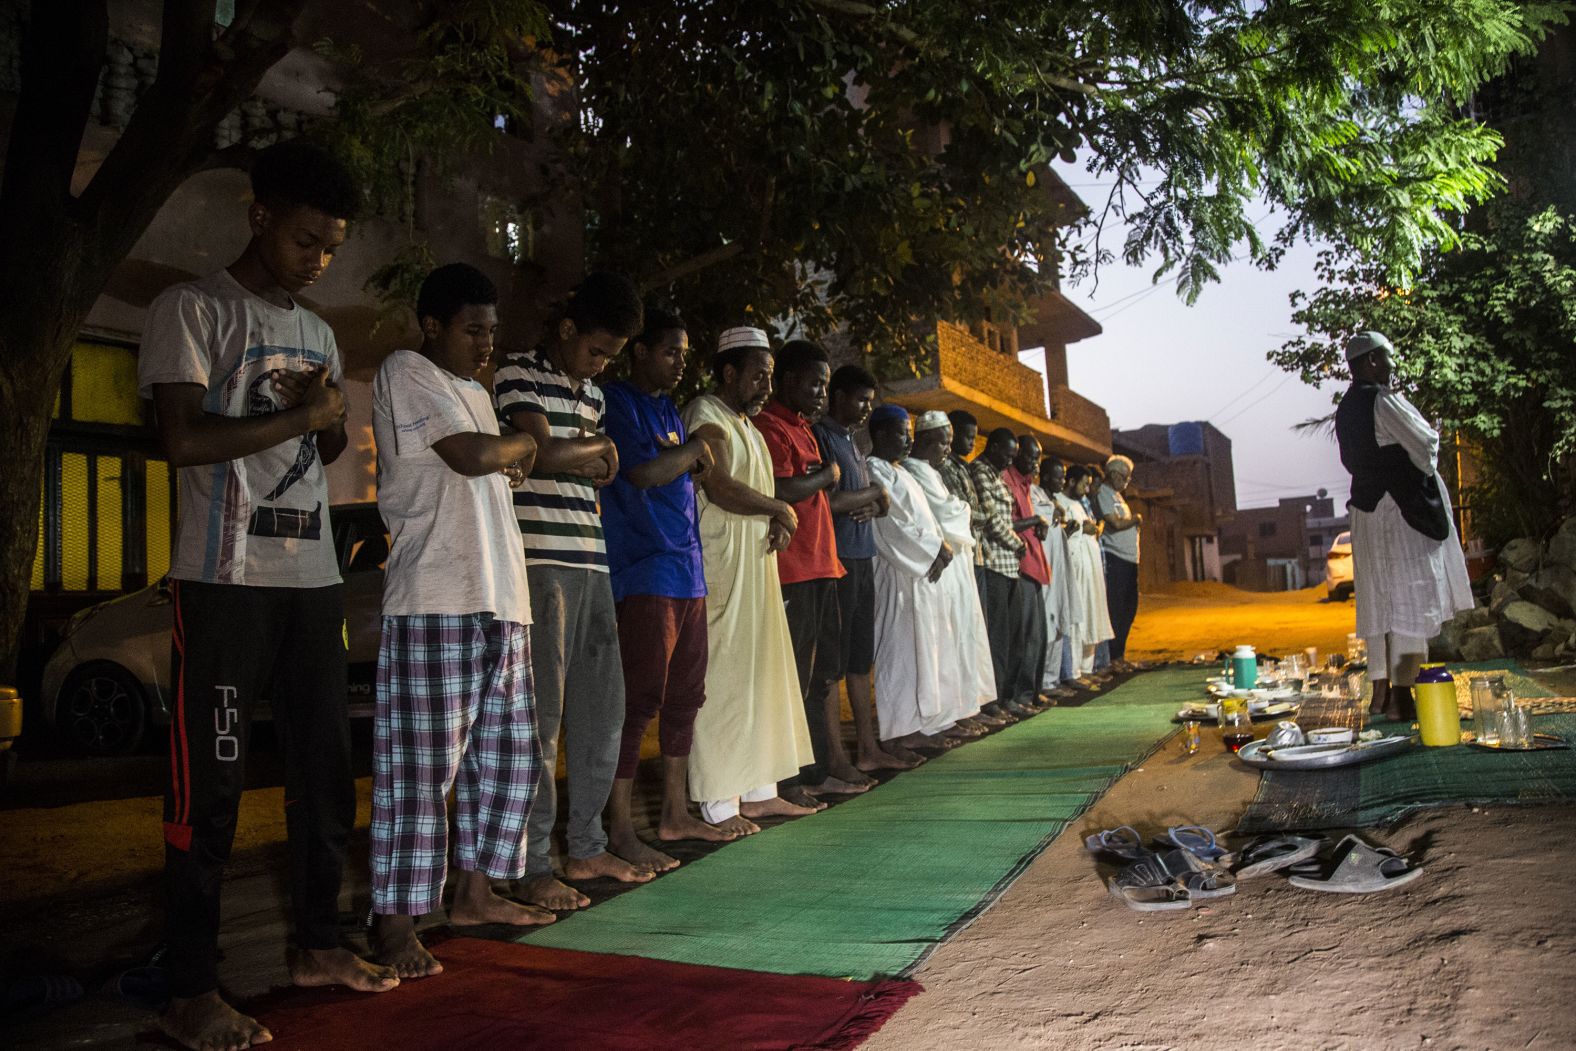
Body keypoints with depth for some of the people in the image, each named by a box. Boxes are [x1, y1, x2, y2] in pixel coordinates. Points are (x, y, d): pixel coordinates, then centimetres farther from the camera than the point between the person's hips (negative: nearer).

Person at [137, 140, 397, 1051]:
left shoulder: (318, 332, 19)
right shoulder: (193, 308, -2)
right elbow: (184, 440, -14)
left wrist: (332, 414, 2)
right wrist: (302, 415, -6)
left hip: (315, 576, 7)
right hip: (227, 578, -7)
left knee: (327, 767, 9)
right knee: (211, 781, -4)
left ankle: (319, 945, 23)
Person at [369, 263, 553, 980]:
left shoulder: (477, 392, 25)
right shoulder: (405, 371, -1)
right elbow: (470, 455, -13)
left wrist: (507, 459, 6)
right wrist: (525, 442, 4)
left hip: (498, 599, 9)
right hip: (434, 598, -9)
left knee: (506, 752, 11)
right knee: (424, 761, -8)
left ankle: (475, 892, 24)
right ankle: (395, 921, 1)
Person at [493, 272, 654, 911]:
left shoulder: (593, 394, 21)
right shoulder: (519, 376, -2)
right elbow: (545, 453, -15)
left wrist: (582, 451, 2)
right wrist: (595, 446, 3)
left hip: (591, 563, 8)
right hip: (540, 563, -8)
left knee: (603, 707, 9)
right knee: (542, 714, -7)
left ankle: (586, 847, 21)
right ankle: (534, 866, 2)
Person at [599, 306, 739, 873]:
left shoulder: (668, 410, 22)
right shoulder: (617, 401, -5)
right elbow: (643, 471, -16)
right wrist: (695, 447, -1)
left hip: (687, 570, 9)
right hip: (644, 572, -9)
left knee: (684, 697, 12)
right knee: (639, 700, -8)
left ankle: (676, 814, 23)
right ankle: (621, 830, -1)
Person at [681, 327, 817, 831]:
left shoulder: (748, 427, 23)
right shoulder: (706, 415, -7)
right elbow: (718, 487, -20)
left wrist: (778, 520, -1)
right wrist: (780, 508, -9)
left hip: (756, 567, 10)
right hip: (719, 569, -10)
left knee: (761, 673, 10)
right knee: (721, 679, -8)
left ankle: (759, 790, 18)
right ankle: (717, 803, -2)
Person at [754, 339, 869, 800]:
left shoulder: (802, 428, 22)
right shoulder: (769, 427, -10)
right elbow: (780, 491, -23)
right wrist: (826, 475, -9)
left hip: (819, 567, 10)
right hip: (791, 571, -10)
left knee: (822, 673, 14)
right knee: (793, 678, -5)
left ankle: (825, 766, 23)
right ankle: (787, 778, 3)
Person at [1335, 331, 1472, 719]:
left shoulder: (1345, 408, 12)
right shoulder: (1384, 400, -14)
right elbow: (1424, 445, -10)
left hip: (1367, 508, 9)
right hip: (1402, 508, -9)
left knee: (1380, 600, 11)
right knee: (1410, 596, -6)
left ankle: (1381, 691, 15)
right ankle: (1402, 695, -6)